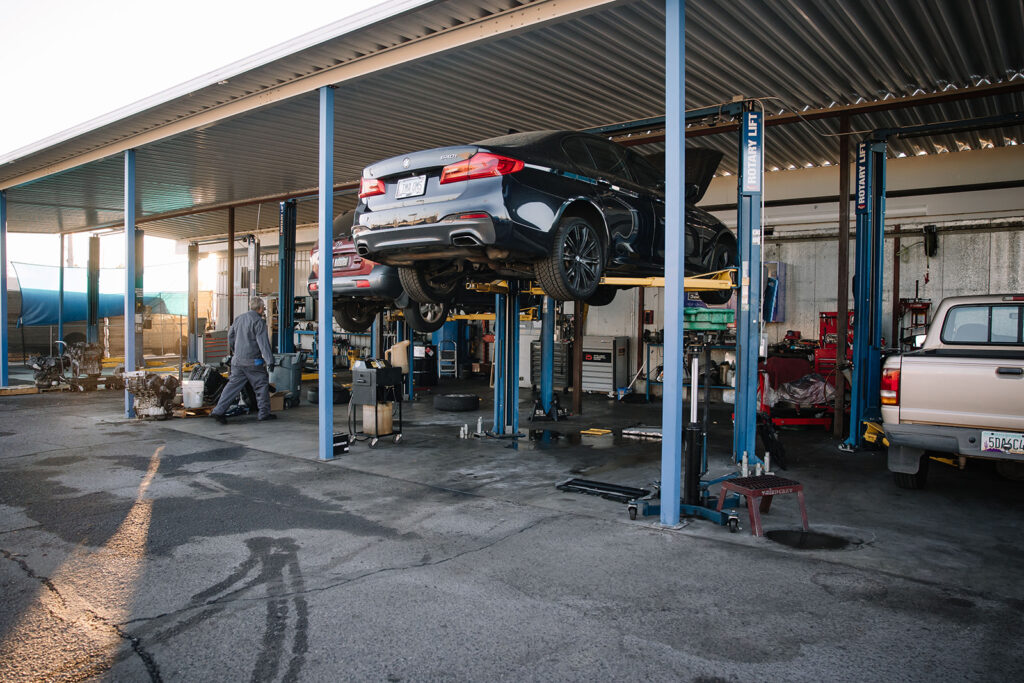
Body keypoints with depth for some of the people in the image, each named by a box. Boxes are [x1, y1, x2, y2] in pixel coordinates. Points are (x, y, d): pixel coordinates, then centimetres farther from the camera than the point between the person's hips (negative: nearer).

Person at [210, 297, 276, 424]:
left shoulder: (239, 319, 14)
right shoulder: (258, 321, -11)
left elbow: (230, 336, 25)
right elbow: (263, 342, -18)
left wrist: (232, 351, 41)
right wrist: (270, 360, -19)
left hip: (237, 360, 7)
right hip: (253, 361, -7)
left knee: (233, 385, 9)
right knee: (262, 386, 5)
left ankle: (218, 411, 3)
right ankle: (264, 413, 9)